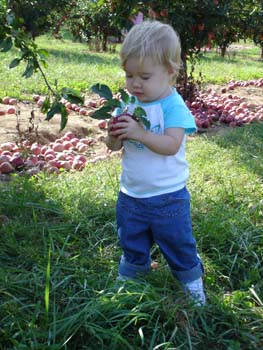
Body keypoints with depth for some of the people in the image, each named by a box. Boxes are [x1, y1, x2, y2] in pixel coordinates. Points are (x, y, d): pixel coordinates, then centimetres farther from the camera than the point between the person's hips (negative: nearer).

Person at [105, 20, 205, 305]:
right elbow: (114, 147, 2)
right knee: (132, 244, 23)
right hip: (130, 194, 5)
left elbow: (171, 145, -28)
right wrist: (114, 135, -21)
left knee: (178, 244, 14)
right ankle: (130, 277, 46)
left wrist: (140, 133, -38)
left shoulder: (174, 106, -17)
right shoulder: (128, 104, -1)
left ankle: (193, 284, 38)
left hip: (167, 196, -5)